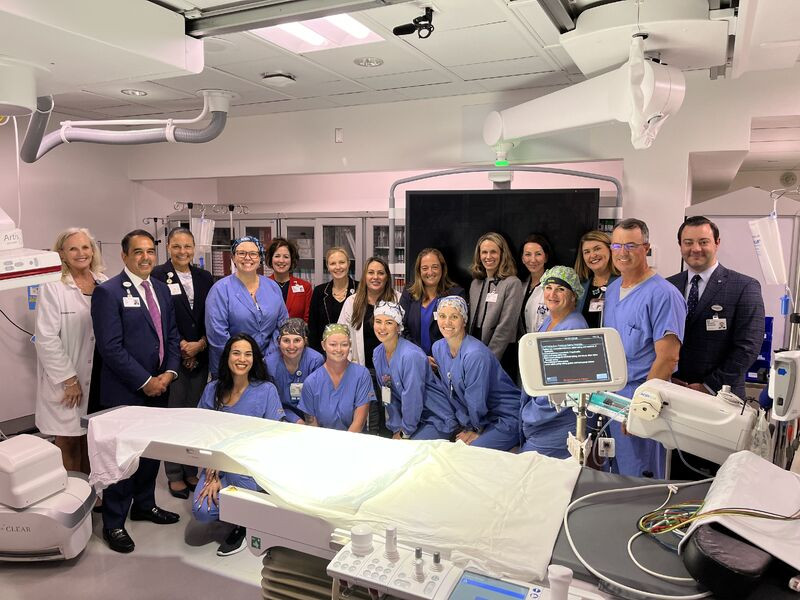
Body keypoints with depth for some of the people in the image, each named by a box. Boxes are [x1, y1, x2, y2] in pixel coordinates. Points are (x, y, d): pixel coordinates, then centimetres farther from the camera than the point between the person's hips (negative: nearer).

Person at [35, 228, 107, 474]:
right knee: (69, 442, 6)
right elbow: (46, 339, -11)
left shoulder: (104, 283, 4)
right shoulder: (52, 288, -9)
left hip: (100, 374, 4)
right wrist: (69, 380, -11)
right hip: (68, 381, -4)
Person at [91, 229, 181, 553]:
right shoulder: (108, 292, -12)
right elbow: (111, 347, -17)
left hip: (158, 386, 7)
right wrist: (145, 381, -16)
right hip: (124, 392, -6)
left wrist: (169, 372, -3)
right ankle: (113, 523, 21)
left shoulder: (161, 289, 9)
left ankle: (144, 504, 37)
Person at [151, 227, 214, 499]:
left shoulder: (205, 278, 9)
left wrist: (200, 344, -6)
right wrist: (182, 347, -11)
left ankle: (192, 471, 24)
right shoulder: (157, 277, -5)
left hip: (200, 357, 4)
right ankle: (175, 475, 17)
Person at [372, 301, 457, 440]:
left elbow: (412, 398, -22)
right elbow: (388, 395, 3)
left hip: (438, 420, -6)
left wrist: (405, 433, -13)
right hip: (414, 416, 6)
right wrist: (397, 429, 2)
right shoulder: (377, 354, -2)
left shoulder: (411, 355, -26)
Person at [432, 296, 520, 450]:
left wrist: (477, 430, -6)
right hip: (475, 419, 7)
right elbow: (451, 392, 5)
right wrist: (465, 425, 2)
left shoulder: (475, 354, -28)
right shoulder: (438, 348, -3)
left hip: (506, 419, -7)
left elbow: (477, 402, -20)